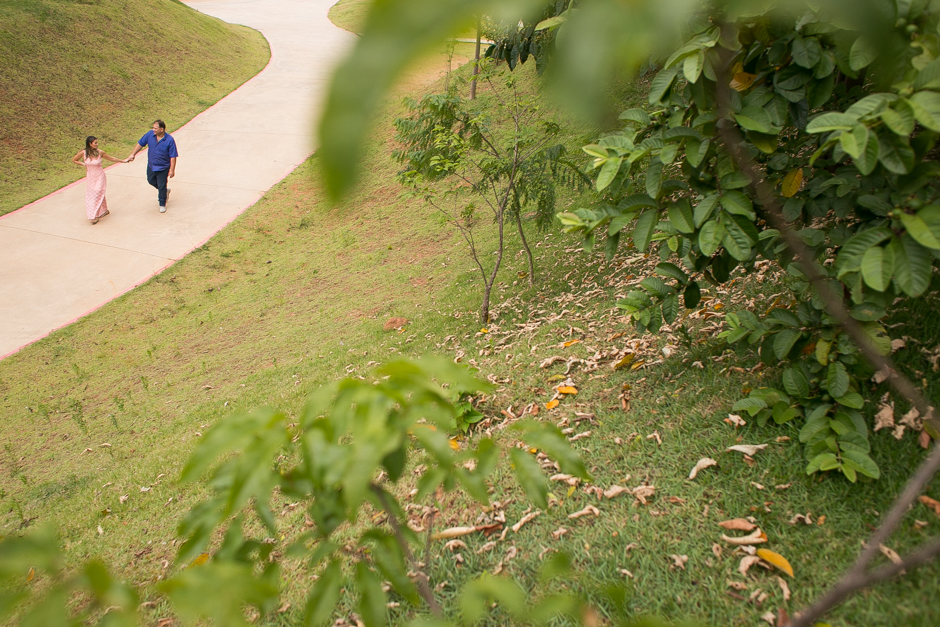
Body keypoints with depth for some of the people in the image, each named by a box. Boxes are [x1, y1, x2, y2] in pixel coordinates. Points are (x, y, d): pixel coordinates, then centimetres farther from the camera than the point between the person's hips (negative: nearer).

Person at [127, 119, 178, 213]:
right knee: (151, 181, 23)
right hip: (151, 166, 5)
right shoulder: (150, 134, -10)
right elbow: (140, 144, 4)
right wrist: (132, 154, 2)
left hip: (163, 167, -5)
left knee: (162, 187, 4)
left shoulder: (169, 140, -22)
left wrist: (172, 170, -19)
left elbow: (173, 156, -18)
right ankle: (165, 191, 48)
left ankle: (162, 204, 25)